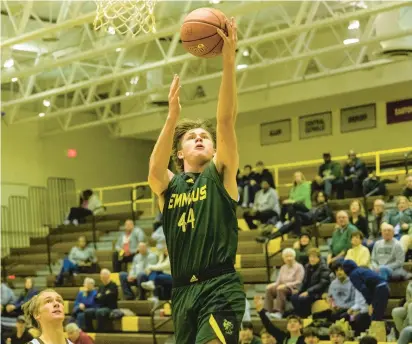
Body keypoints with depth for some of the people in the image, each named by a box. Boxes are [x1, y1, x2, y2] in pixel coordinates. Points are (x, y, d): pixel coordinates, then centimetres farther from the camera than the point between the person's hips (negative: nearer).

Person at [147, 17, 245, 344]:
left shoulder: (221, 174, 7)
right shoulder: (168, 185, 13)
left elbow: (226, 121, -7)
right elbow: (155, 169, -12)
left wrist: (229, 63, -17)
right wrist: (173, 115, -24)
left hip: (220, 288, -5)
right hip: (183, 291, 5)